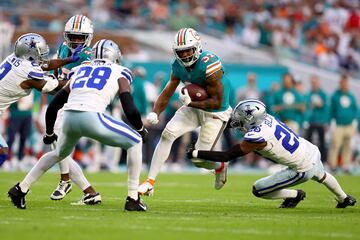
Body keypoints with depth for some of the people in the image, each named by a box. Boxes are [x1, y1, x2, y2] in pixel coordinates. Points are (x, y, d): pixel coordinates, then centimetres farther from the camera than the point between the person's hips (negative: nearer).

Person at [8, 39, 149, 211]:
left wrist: (49, 133, 45)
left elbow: (53, 107, 30)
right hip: (92, 118, -5)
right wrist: (141, 130, 28)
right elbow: (130, 110, 8)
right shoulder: (119, 73, 18)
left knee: (60, 153, 35)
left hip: (69, 118, 5)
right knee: (135, 142, 16)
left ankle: (21, 189, 31)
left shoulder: (79, 71, 29)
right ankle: (133, 199, 10)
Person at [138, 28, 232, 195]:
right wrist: (155, 113, -21)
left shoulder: (209, 65, -30)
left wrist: (190, 103, -32)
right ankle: (150, 182, -8)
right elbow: (167, 93, -4)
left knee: (199, 159, -6)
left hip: (216, 113, -6)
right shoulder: (178, 65, -8)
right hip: (194, 107, 6)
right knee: (167, 134, -13)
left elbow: (217, 102, -26)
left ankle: (220, 167, 32)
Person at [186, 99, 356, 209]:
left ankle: (295, 195, 18)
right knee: (320, 175, 42)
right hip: (313, 152, 8)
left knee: (258, 190, -2)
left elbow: (226, 156, -23)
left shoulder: (256, 137, -28)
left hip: (303, 169, -8)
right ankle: (344, 199, 67)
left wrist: (196, 153, -19)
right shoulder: (266, 118, -6)